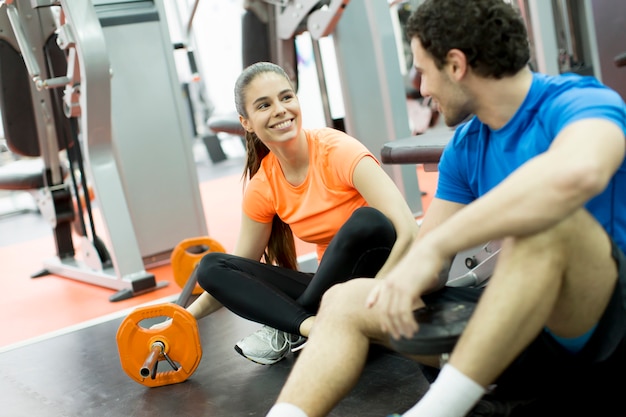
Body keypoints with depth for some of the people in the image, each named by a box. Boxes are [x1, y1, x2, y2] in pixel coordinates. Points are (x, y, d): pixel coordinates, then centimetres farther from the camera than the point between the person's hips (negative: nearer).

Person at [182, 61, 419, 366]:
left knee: (368, 221, -36)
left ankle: (288, 331, -19)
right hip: (333, 284, 5)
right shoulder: (262, 188, -3)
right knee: (211, 267, -7)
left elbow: (408, 229, -29)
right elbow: (239, 268, 9)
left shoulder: (338, 151, -18)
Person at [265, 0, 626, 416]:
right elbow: (429, 270, 8)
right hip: (526, 333, 7)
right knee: (346, 299, 3)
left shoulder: (579, 102, -14)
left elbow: (577, 172, -39)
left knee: (547, 220, -36)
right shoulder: (464, 148, 7)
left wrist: (432, 247, -36)